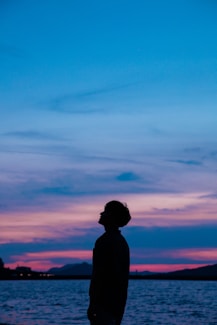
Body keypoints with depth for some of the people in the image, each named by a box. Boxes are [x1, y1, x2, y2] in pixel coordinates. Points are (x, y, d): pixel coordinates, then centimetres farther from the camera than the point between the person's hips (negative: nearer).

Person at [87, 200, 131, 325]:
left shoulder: (105, 241, -13)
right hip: (118, 304, 10)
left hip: (104, 302, -9)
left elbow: (99, 275, -19)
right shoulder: (122, 241, 16)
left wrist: (93, 304, -18)